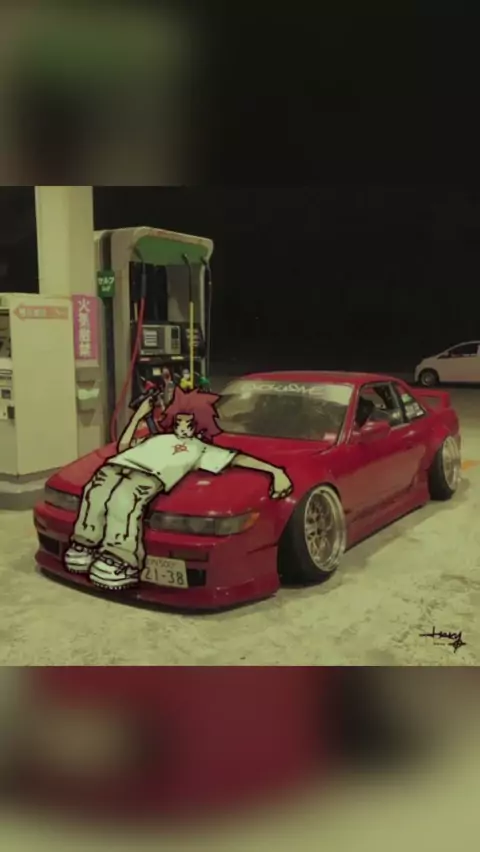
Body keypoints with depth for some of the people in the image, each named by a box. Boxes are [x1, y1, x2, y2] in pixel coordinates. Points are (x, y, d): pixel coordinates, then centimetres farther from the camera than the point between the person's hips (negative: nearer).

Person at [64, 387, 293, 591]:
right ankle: (84, 547, -17)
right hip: (117, 466, 5)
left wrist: (275, 471, 8)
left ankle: (119, 560, -33)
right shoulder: (157, 438, 43)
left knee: (123, 499, -36)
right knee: (96, 494, -27)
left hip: (149, 476, -5)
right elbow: (123, 446, 46)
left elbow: (237, 458, 18)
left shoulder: (201, 449, 28)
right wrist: (138, 416, 45)